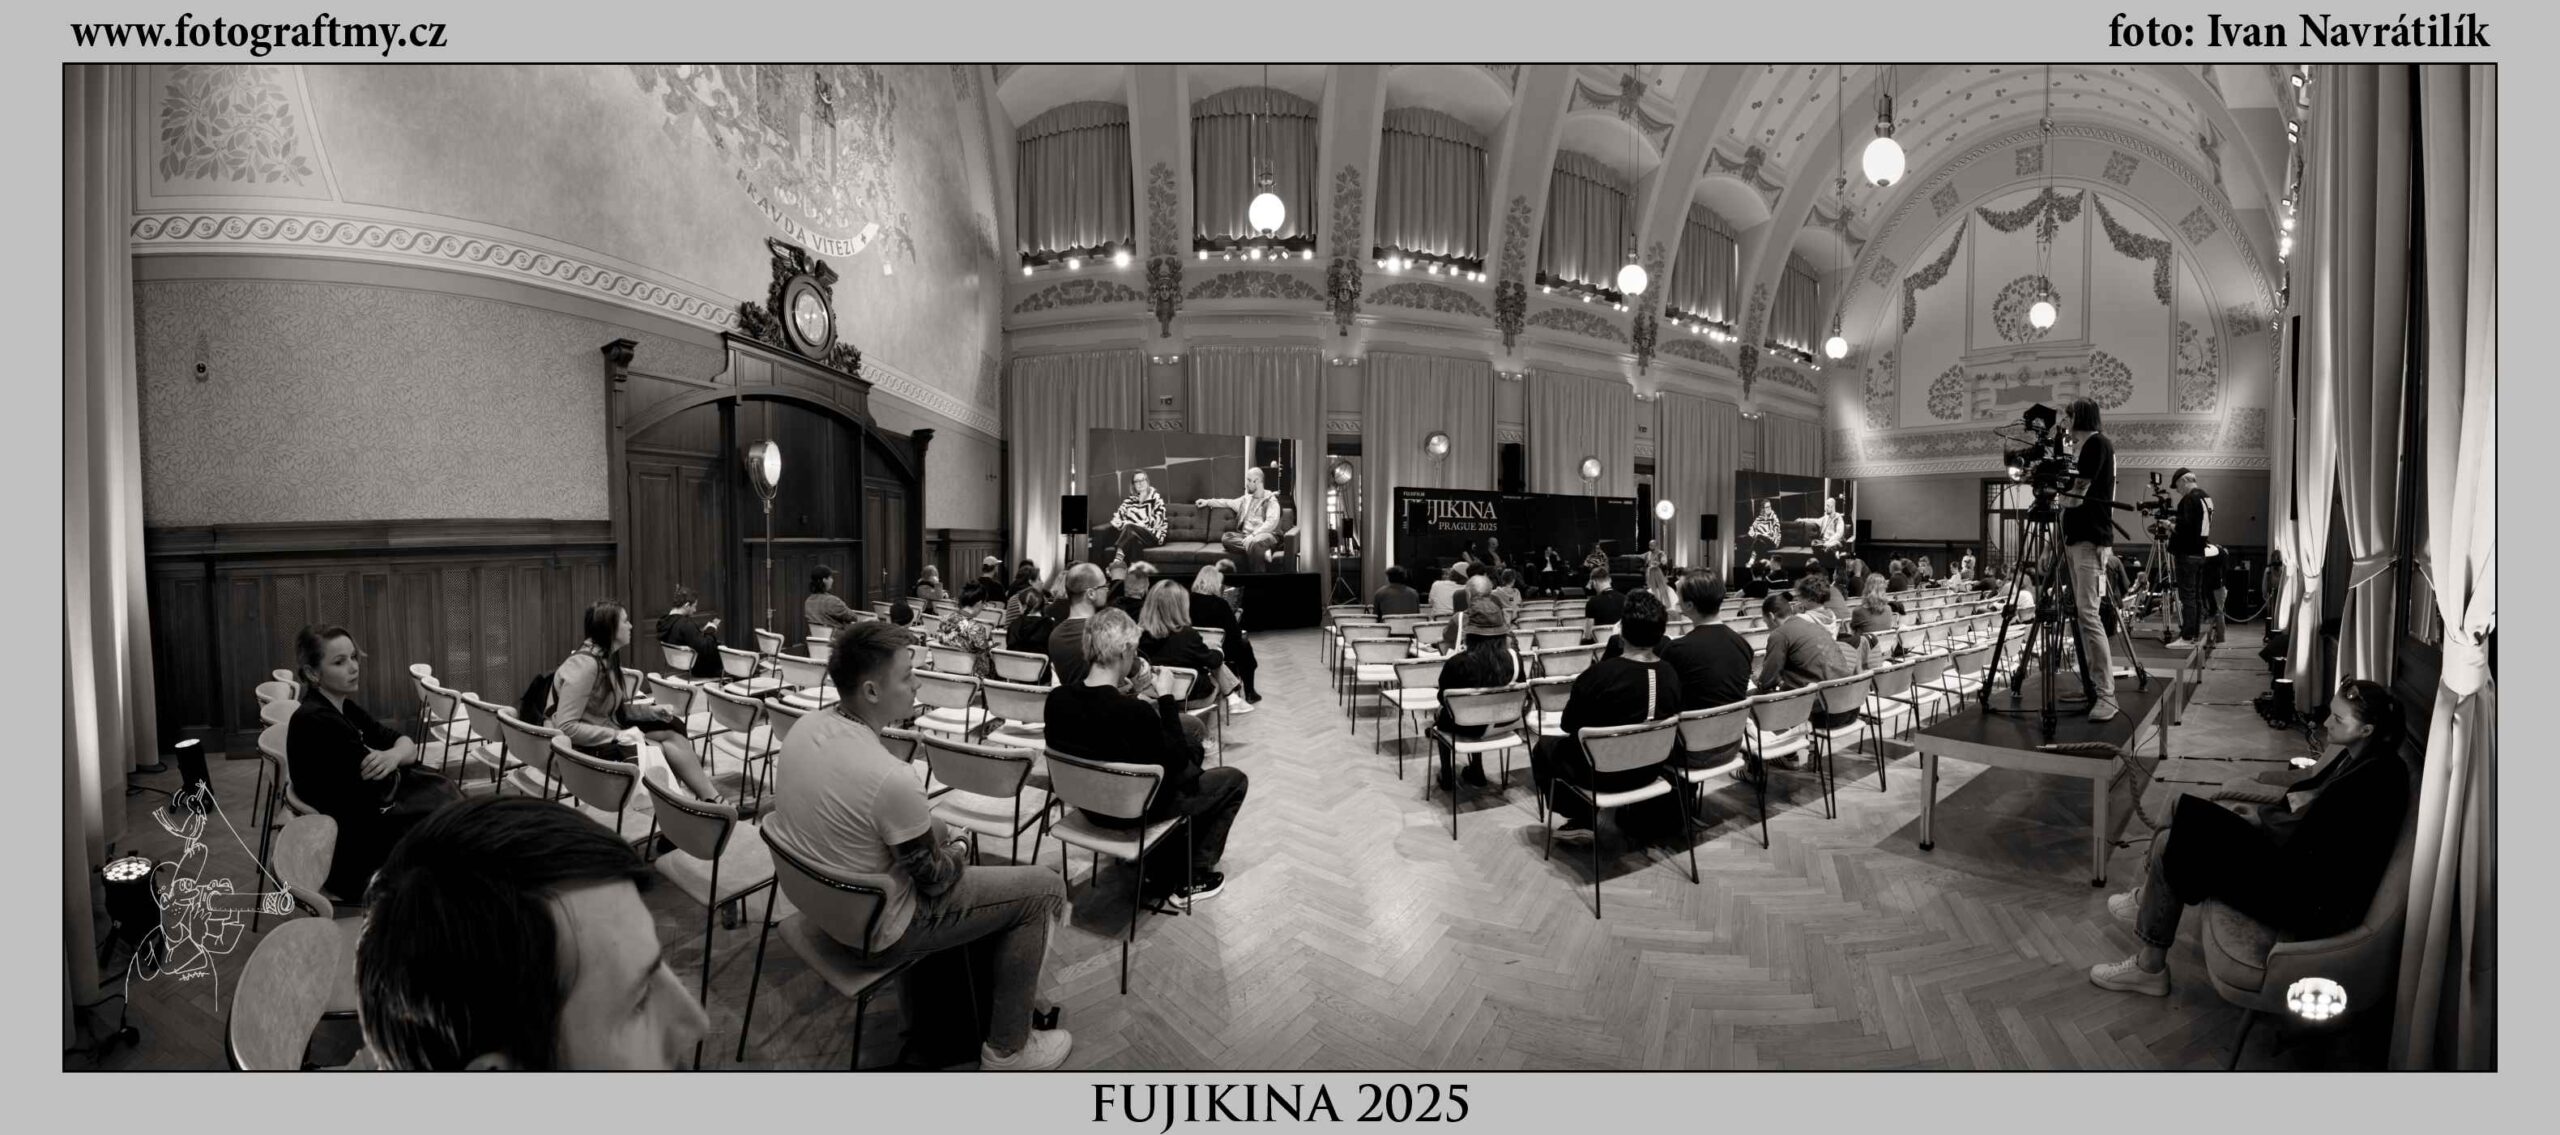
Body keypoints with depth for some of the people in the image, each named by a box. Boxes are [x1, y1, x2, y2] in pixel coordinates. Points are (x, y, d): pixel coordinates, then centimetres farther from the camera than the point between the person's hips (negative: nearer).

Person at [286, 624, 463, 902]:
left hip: (373, 821, 8)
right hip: (353, 851, -8)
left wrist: (394, 755, -19)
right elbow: (383, 788, -21)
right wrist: (392, 759, 1)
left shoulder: (345, 709, 6)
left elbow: (407, 745, 4)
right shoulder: (316, 722, -22)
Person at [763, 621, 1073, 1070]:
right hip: (875, 928, -8)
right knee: (1042, 887, 0)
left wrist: (941, 837, 9)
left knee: (935, 830, 32)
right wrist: (958, 853, 3)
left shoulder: (805, 727, -9)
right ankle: (1008, 1049, 15)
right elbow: (936, 880, -20)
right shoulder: (890, 778, -35)